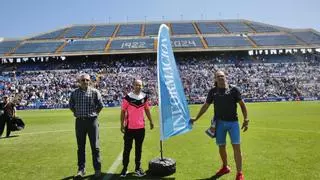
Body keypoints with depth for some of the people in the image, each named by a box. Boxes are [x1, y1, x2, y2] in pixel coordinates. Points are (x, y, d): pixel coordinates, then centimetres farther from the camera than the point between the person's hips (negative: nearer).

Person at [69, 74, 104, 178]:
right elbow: (71, 105, 17)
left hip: (92, 121, -2)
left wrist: (94, 113, 4)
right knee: (81, 146, 11)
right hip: (79, 121, 2)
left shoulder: (94, 92, -3)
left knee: (95, 146, 2)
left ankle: (97, 169, 13)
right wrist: (76, 113, 9)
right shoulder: (75, 93, 3)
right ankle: (81, 169, 23)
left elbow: (100, 105, 5)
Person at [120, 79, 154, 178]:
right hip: (129, 127, -3)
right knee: (127, 148, 5)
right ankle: (124, 168, 18)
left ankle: (138, 167, 25)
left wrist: (151, 121, 14)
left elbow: (147, 110, 14)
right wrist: (122, 124, -9)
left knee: (138, 148, 13)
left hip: (141, 127, 4)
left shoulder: (144, 97, 4)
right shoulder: (128, 97, -8)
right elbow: (123, 111, -5)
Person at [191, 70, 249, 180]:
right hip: (219, 122, 2)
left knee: (236, 146, -4)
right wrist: (196, 118, 15)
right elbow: (205, 106, 12)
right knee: (221, 146, 12)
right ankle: (225, 167, 34)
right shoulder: (213, 91, 3)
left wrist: (245, 119, -4)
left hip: (233, 122, -2)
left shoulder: (234, 89, -2)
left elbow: (242, 104, 4)